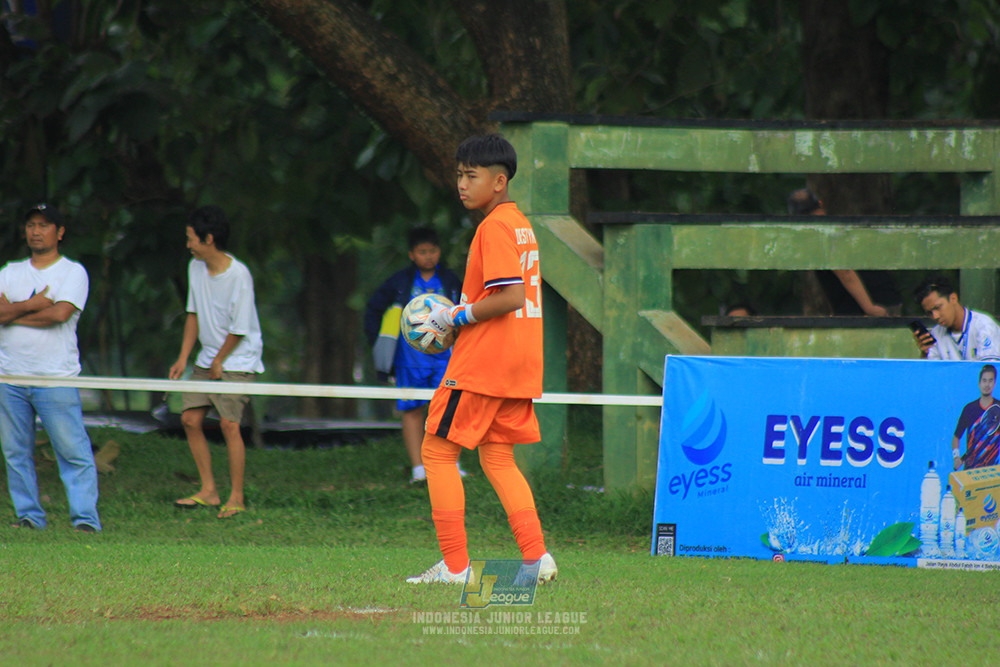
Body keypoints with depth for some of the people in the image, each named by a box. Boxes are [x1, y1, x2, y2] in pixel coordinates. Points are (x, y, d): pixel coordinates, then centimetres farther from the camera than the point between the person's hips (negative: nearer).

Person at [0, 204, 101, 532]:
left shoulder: (73, 272, 4)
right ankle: (29, 515, 12)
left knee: (74, 451, -9)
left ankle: (85, 517, -9)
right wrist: (33, 305, -8)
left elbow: (60, 313, -13)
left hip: (56, 378, -4)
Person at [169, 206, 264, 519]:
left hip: (238, 361, -8)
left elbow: (239, 328, -16)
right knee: (190, 419, 3)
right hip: (207, 359, 8)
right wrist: (183, 358, 8)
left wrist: (219, 361, -7)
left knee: (229, 423, -14)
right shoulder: (196, 268, 2)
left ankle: (237, 497, -5)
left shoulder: (239, 275, -21)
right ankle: (208, 491, 12)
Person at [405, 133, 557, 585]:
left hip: (482, 362, -10)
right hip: (519, 362, 10)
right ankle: (535, 557, 3)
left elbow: (510, 296, -23)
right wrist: (455, 318, 14)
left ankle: (454, 566, -3)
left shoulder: (495, 226, -14)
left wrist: (457, 317, -12)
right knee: (497, 458, 14)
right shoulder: (520, 224, 16)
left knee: (438, 451, -1)